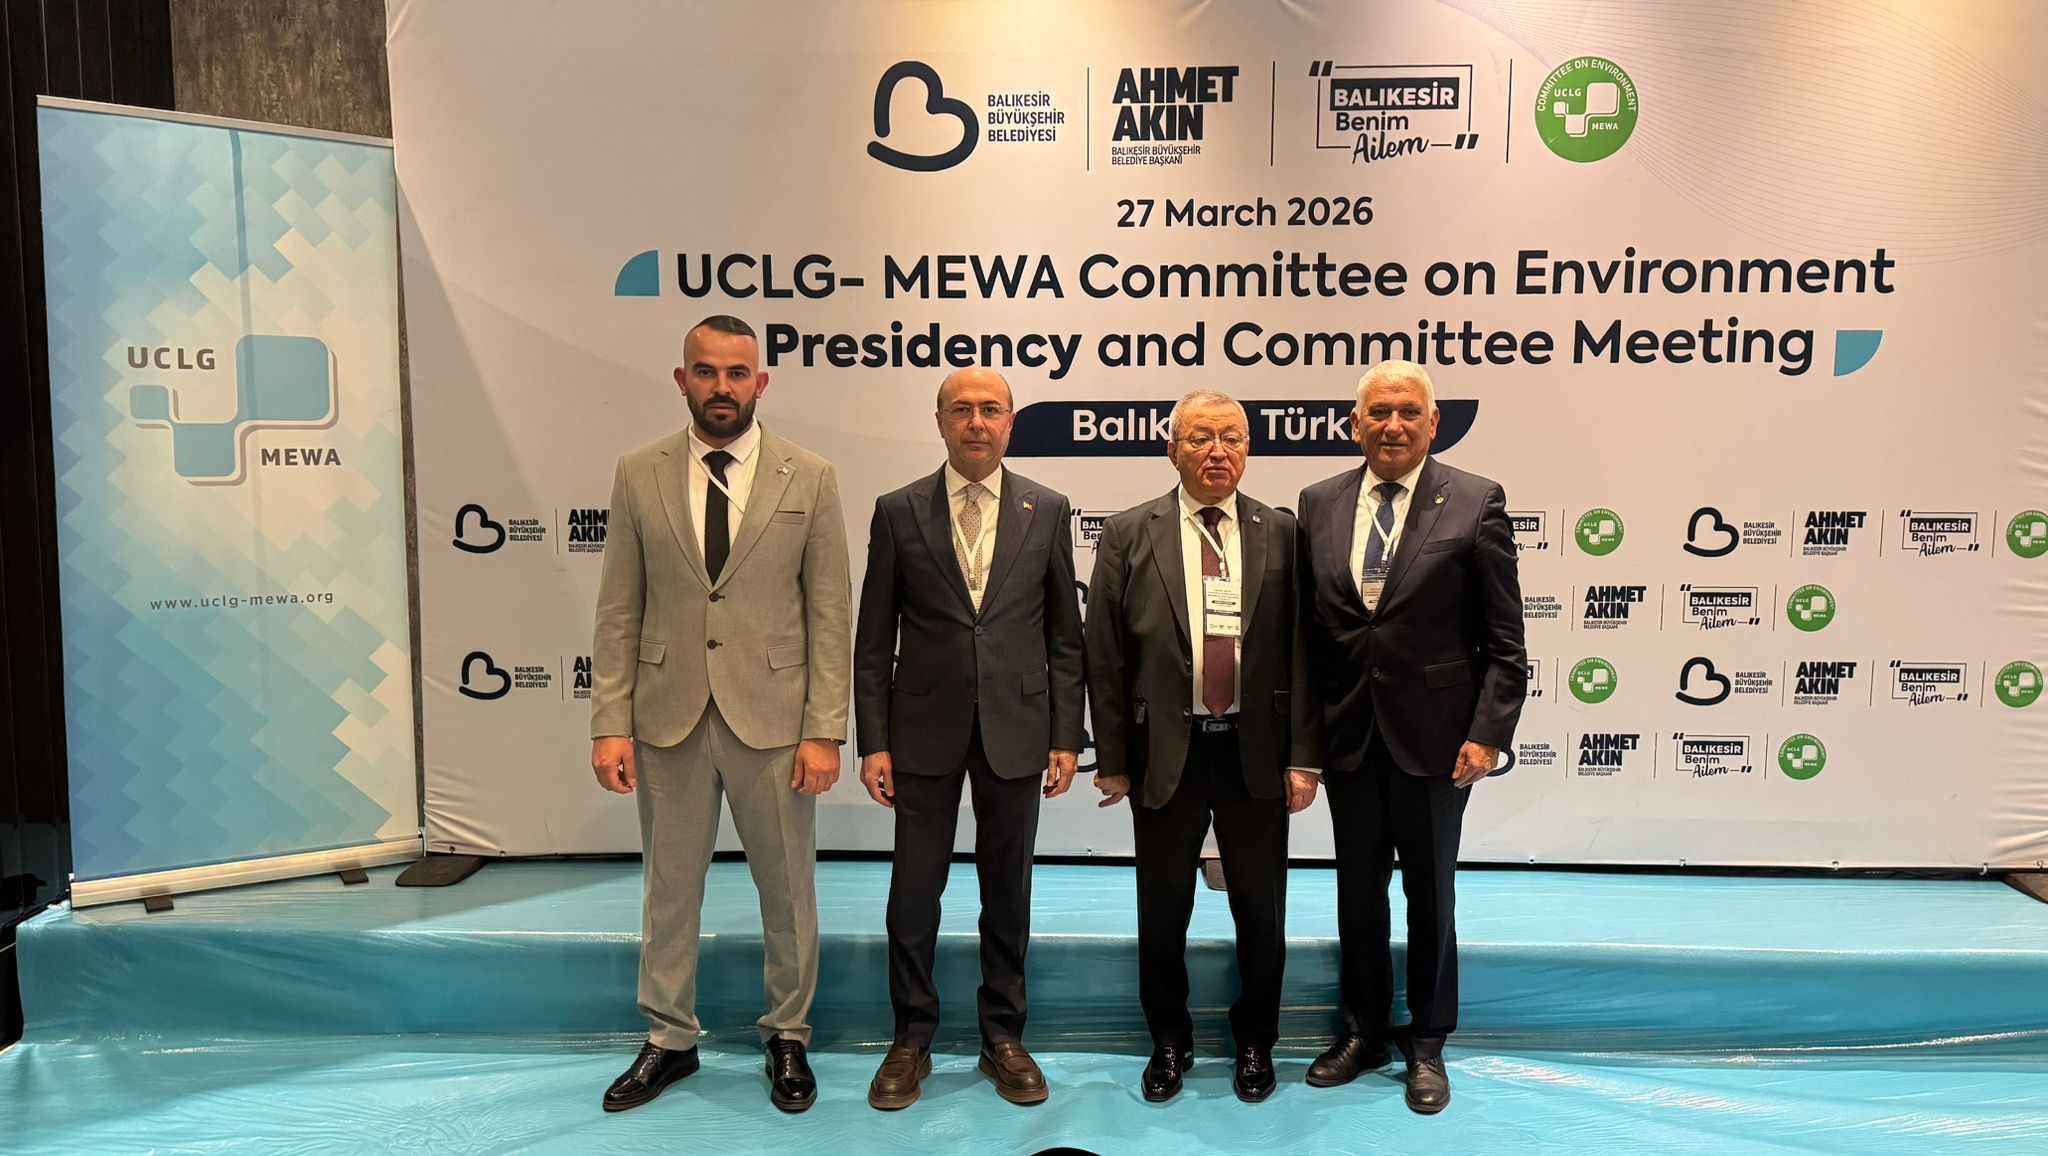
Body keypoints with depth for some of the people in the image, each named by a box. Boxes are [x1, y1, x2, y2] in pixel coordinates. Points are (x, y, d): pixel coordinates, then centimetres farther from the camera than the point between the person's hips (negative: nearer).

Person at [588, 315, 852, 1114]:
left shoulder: (810, 479, -2)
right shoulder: (639, 476, 2)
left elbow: (830, 615, -3)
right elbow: (619, 612, 2)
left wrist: (824, 730, -8)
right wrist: (610, 723, -3)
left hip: (771, 717, -1)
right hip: (668, 717, 1)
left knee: (788, 889, 11)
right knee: (669, 886, 13)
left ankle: (787, 1038, 30)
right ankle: (669, 1041, 31)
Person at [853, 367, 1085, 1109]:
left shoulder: (1047, 511, 3)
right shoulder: (898, 512, 1)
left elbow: (1064, 636, 5)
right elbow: (874, 640, 1)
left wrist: (1065, 736, 0)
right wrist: (872, 742, -4)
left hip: (1016, 730, 1)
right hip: (925, 730, -1)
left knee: (1008, 890, 10)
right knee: (914, 890, 5)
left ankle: (1003, 1037, 25)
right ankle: (911, 1040, 21)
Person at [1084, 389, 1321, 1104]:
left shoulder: (1280, 533, 2)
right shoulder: (1128, 536, -1)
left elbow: (1301, 649, 0)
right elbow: (1104, 657, -1)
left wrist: (1303, 756, -3)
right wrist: (1112, 760, -2)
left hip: (1255, 751, 1)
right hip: (1165, 752, 0)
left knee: (1261, 911, 11)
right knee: (1163, 913, 11)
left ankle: (1255, 1044, 32)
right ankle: (1169, 1044, 31)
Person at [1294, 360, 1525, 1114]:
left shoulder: (1476, 504, -6)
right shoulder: (1319, 504, 3)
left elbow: (1505, 639, -6)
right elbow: (1306, 625, 5)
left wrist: (1488, 733, -12)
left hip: (1434, 735, -3)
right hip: (1348, 733, 3)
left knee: (1430, 894, 11)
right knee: (1357, 890, 14)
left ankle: (1427, 1042, 29)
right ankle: (1363, 1030, 32)